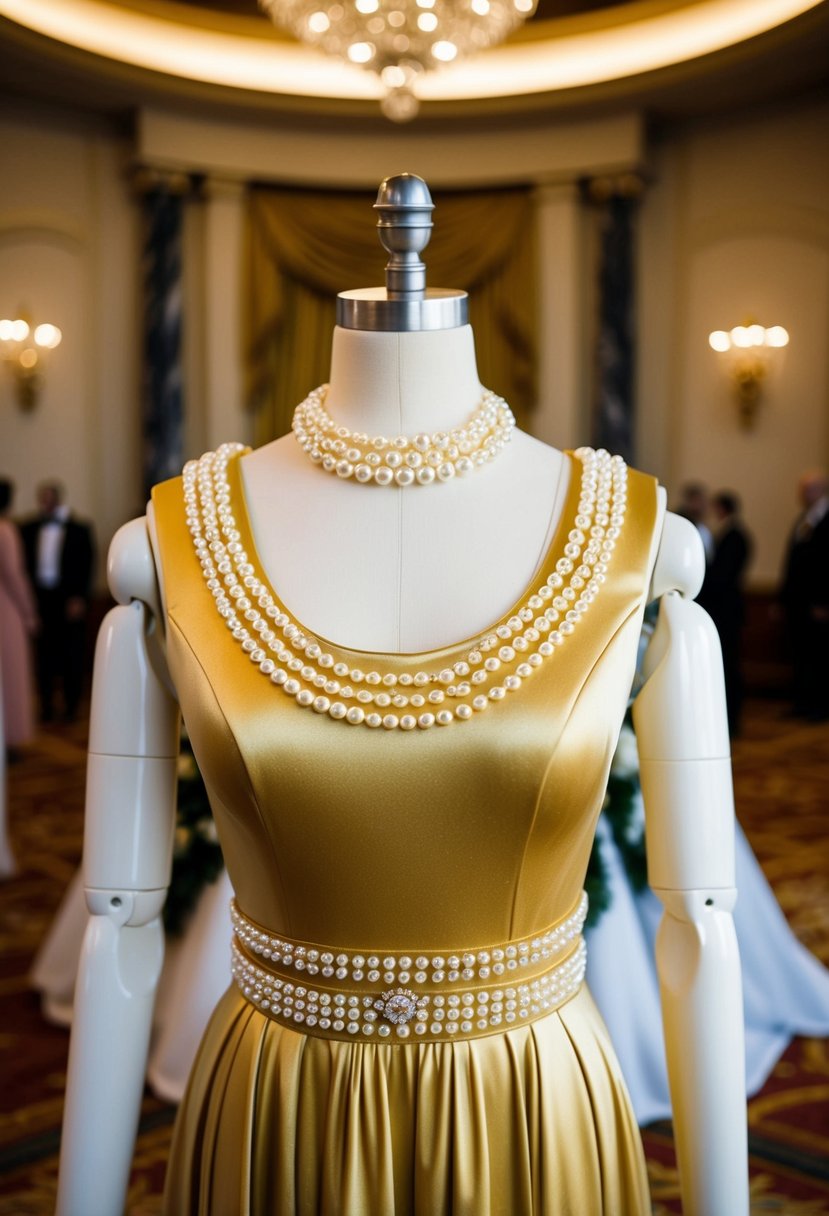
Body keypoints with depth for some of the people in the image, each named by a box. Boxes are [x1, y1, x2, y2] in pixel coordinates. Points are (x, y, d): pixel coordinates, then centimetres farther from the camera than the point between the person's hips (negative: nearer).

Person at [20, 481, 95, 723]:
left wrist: (79, 598, -9)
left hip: (70, 601, -2)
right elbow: (24, 564, 7)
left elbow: (86, 567, -2)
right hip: (40, 600, 2)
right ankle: (46, 705, 15)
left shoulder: (79, 529, 0)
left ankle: (71, 706, 14)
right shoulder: (28, 529, 8)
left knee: (72, 656, 4)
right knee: (44, 655, 6)